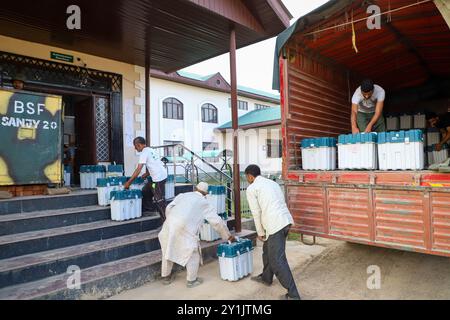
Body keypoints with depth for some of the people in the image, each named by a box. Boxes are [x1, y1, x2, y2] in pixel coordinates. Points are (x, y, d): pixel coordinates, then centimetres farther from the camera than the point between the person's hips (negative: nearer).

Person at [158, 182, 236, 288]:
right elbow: (217, 222, 15)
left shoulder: (182, 195, 24)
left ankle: (166, 276, 40)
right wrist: (229, 236, 25)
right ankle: (191, 280, 24)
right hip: (185, 228, -5)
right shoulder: (204, 203, 15)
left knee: (168, 250, 23)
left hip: (170, 224, 5)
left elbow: (168, 208, 15)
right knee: (193, 254, 14)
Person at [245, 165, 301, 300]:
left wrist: (260, 232, 9)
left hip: (275, 225, -9)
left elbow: (256, 213, -2)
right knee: (268, 249, 26)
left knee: (277, 261, -1)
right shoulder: (273, 183, 20)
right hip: (286, 220, 9)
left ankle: (293, 295, 3)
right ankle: (266, 277, 44)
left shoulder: (251, 188, -1)